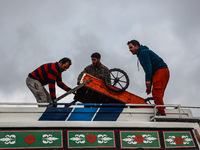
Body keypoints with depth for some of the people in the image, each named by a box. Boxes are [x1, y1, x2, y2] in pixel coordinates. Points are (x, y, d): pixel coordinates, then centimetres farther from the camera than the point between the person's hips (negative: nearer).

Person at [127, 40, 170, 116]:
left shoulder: (143, 52, -4)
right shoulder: (143, 53, 29)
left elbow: (148, 66, -18)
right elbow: (148, 70, 30)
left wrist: (148, 80, -25)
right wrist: (149, 86, 27)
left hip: (160, 71, -10)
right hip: (164, 71, 10)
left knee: (156, 92, -17)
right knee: (158, 93, 9)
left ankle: (161, 113, -21)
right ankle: (160, 113, 7)